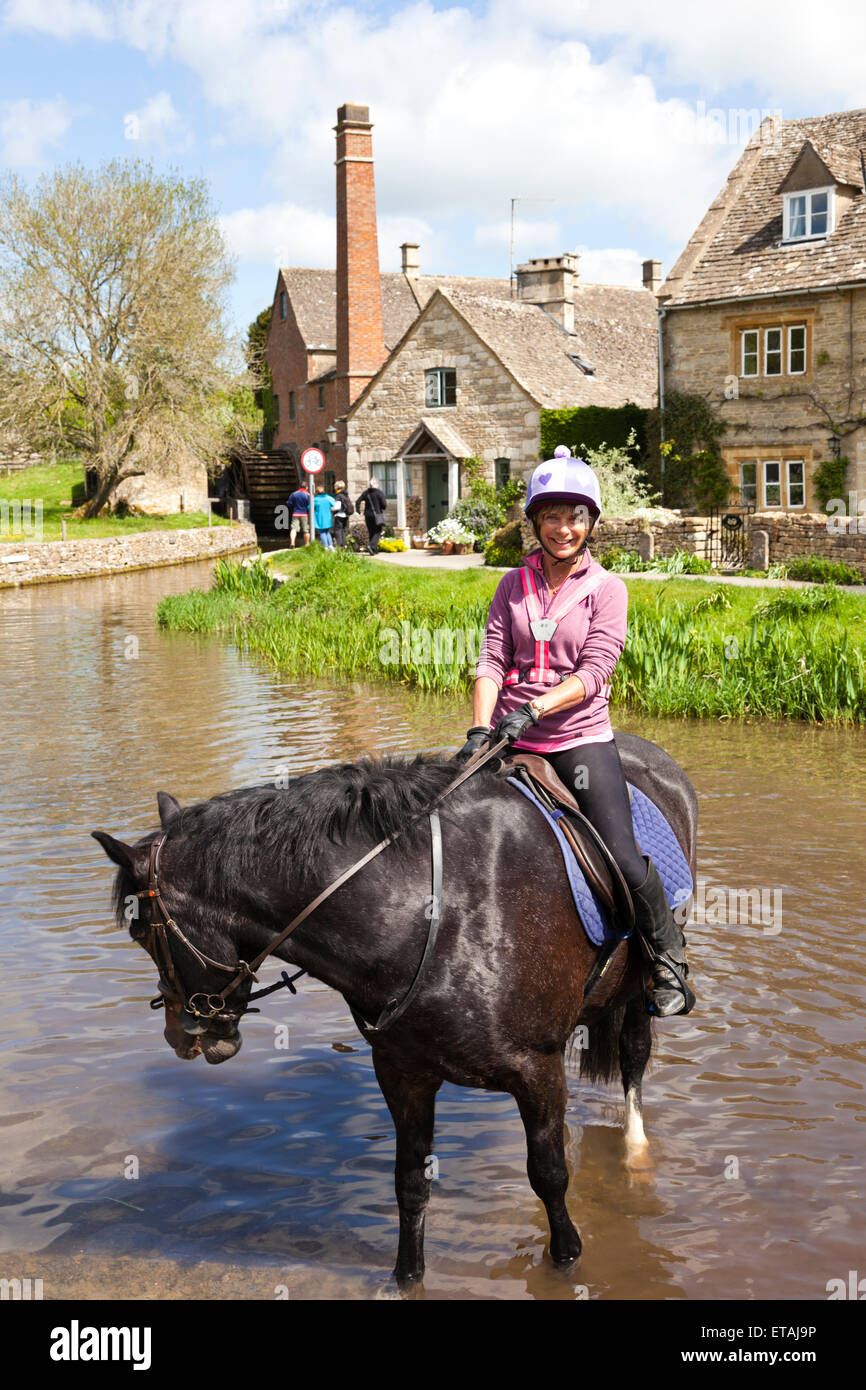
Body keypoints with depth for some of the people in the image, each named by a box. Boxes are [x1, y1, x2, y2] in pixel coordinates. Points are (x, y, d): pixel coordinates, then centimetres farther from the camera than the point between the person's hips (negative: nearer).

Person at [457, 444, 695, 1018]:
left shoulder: (606, 588, -1)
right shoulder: (514, 584, 8)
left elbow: (593, 673, -11)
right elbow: (492, 662, 1)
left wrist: (532, 709, -24)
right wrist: (479, 730, -14)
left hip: (580, 739, -3)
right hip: (512, 740, 3)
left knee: (626, 861, -11)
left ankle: (670, 959, 11)